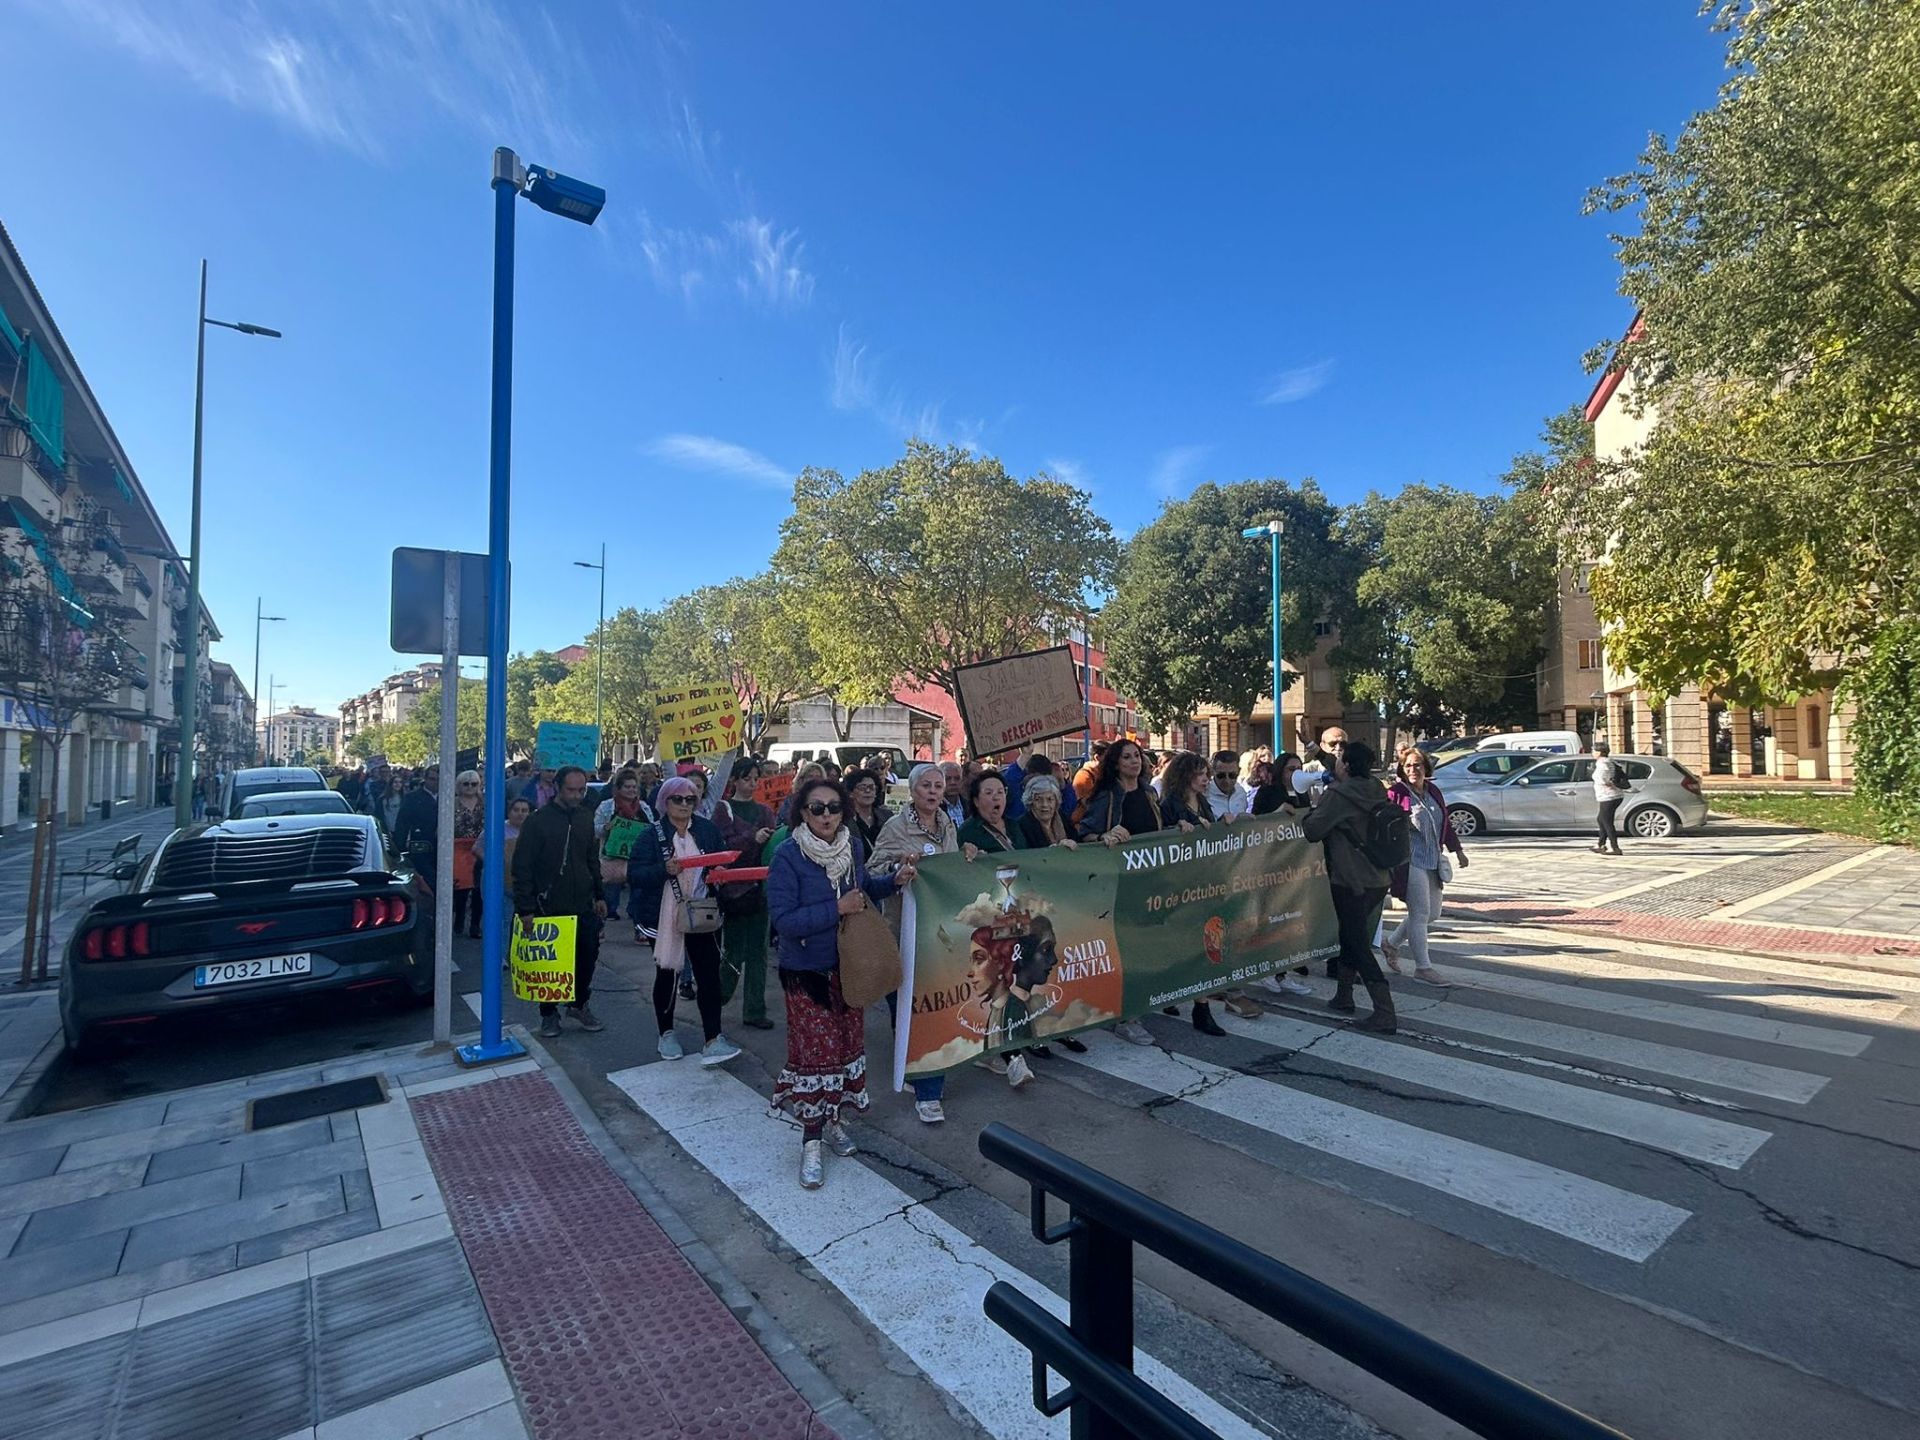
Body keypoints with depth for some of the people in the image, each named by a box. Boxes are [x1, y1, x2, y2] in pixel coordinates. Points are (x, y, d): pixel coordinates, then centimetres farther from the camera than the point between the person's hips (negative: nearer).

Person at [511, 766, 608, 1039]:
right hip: (549, 906, -4)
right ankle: (549, 1014, 25)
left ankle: (579, 1003, 28)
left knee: (588, 955, 7)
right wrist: (525, 908, -13)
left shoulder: (586, 817, 6)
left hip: (583, 904, 4)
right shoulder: (538, 820, -10)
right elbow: (522, 867, -10)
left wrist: (599, 894, 11)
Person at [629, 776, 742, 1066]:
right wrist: (664, 870, -26)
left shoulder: (708, 829, 3)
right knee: (665, 975, 13)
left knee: (709, 973, -4)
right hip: (663, 916, -2)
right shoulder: (651, 834, -6)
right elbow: (634, 874, -11)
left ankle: (712, 1040, -1)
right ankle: (666, 1034, 31)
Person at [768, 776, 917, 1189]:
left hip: (848, 966, 6)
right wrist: (837, 909, -28)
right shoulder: (788, 857, -21)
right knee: (816, 1050, -1)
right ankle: (811, 1142, 18)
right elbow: (783, 919, -25)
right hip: (807, 971, -6)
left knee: (848, 1042, 16)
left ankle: (831, 1120, 37)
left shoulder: (851, 846, -3)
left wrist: (895, 880, -4)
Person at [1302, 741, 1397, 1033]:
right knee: (1350, 936, 21)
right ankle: (1343, 997, 31)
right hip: (1379, 879, 8)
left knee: (1359, 946, -1)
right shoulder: (1376, 791, 6)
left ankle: (1384, 1014, -2)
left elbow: (1312, 830, -16)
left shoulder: (1338, 794, -17)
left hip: (1351, 882, -8)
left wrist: (1316, 806, 3)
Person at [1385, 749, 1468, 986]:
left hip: (1433, 862, 8)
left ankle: (1392, 943, 30)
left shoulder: (1434, 792, 10)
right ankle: (1423, 967, 7)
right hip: (1410, 862, -8)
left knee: (1432, 913, 13)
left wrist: (1457, 850, 25)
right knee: (1420, 914, -4)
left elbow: (1445, 823, 22)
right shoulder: (1397, 794, -12)